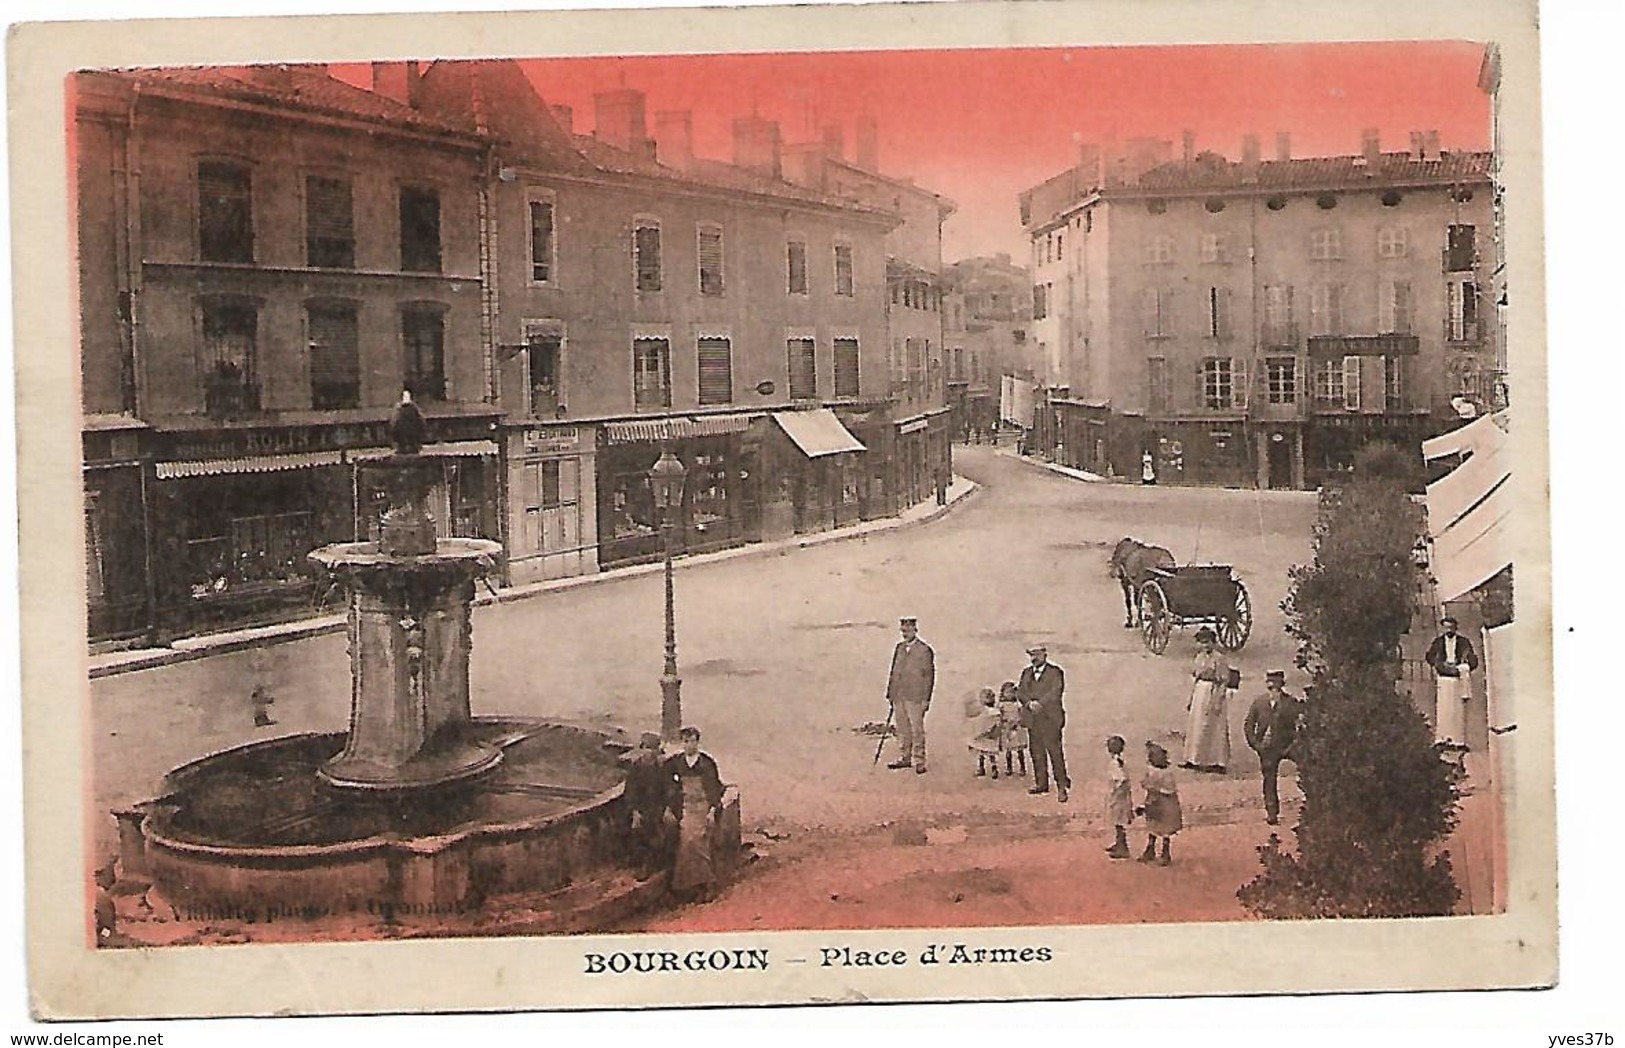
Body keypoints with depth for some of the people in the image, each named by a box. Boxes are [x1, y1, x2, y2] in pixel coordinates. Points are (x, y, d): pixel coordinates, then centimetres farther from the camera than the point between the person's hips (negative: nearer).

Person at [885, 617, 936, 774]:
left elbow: (929, 675, -6)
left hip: (915, 697, -6)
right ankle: (904, 758, 21)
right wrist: (890, 693, 14)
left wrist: (926, 699, -10)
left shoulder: (924, 650, -6)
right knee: (902, 729, 11)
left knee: (917, 730, -4)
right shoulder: (899, 647, 13)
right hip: (899, 696, 6)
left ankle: (919, 761, 2)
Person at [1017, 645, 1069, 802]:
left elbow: (1055, 692, -11)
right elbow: (1020, 691, 7)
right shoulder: (1026, 673, 17)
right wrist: (1029, 703, -11)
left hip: (1050, 718, -5)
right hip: (1033, 718, 5)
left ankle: (1062, 785, -4)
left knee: (1055, 751, -7)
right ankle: (1041, 783, 15)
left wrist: (1039, 703, -16)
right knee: (1037, 752, 7)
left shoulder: (1055, 672, 0)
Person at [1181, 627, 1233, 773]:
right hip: (1199, 694, 8)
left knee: (1213, 728, -1)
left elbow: (1224, 682, -14)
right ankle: (1194, 760, 22)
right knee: (1195, 726, 12)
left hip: (1213, 694, -8)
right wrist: (1191, 699, 15)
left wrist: (1218, 702, -18)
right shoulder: (1200, 657, 9)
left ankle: (1215, 762, 8)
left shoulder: (1219, 659, -13)